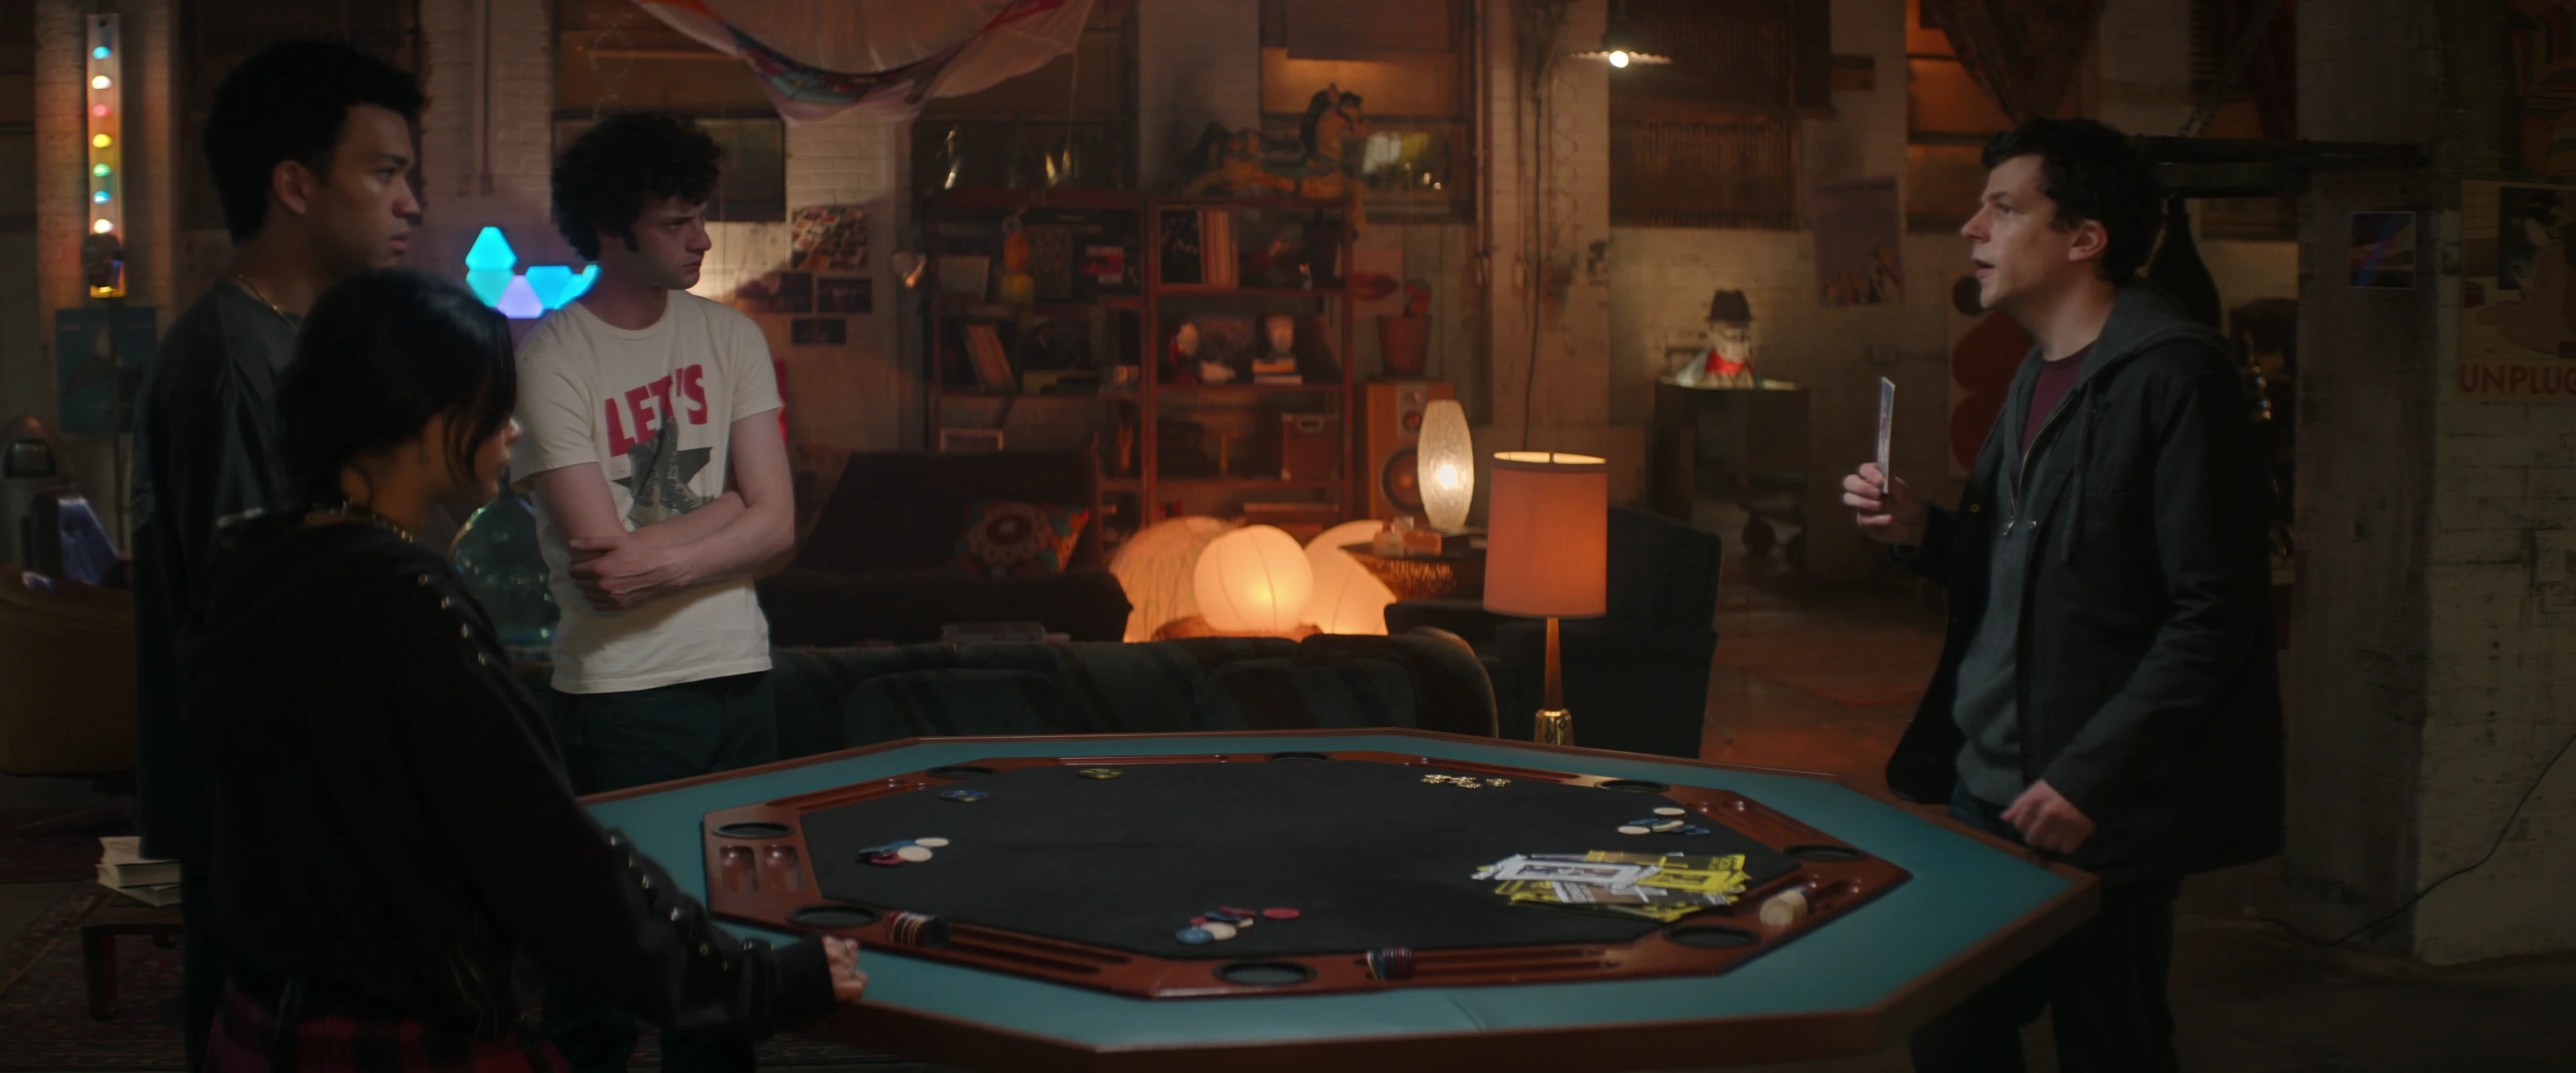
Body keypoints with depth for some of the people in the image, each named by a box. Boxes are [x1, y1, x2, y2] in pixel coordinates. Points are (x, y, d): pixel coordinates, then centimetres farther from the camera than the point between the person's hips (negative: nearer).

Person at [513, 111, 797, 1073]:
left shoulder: (729, 337, 8)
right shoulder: (551, 362, -7)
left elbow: (775, 525, 0)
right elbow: (603, 565, -14)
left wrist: (660, 560, -13)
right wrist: (725, 505, -5)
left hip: (738, 676, 5)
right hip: (619, 694, -4)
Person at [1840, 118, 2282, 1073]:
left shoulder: (2173, 376, -14)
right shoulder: (2039, 375, 15)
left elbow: (2215, 615, -18)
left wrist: (2089, 779, -19)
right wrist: (1921, 534, 3)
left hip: (2102, 816, -8)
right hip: (1991, 783, 8)